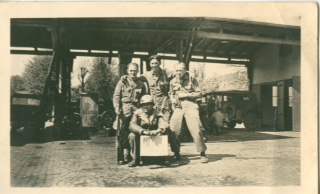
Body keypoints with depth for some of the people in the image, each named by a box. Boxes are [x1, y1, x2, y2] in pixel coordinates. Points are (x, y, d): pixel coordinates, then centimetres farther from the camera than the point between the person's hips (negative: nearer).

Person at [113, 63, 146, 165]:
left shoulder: (141, 84, 14)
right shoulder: (122, 82, 6)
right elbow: (116, 96, 1)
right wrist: (117, 108, -11)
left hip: (136, 111, 3)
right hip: (124, 111, -3)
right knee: (122, 134, -4)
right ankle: (120, 157, 3)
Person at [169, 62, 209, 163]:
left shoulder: (192, 79, 1)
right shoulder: (173, 82, 11)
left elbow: (199, 93, 0)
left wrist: (186, 95, -10)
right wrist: (173, 99, 2)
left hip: (190, 106, -3)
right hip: (178, 108, 3)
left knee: (195, 130, -13)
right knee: (173, 130, -4)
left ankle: (202, 153, 0)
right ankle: (176, 153, 14)